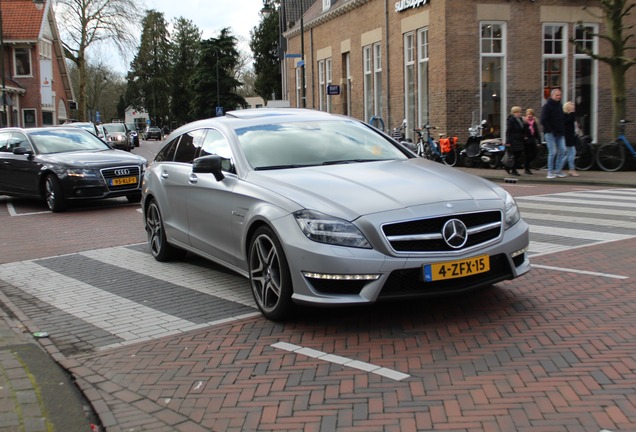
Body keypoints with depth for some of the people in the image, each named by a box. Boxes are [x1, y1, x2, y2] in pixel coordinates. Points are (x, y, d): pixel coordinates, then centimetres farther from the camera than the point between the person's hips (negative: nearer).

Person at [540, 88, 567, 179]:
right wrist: (550, 130, -15)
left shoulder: (560, 106, 15)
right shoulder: (547, 106, -6)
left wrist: (563, 130, 8)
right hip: (550, 133, -6)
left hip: (560, 134, 7)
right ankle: (550, 172, 1)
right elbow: (543, 120, -12)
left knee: (562, 150, 1)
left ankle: (558, 170, 10)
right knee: (553, 152, -8)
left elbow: (563, 119, 21)